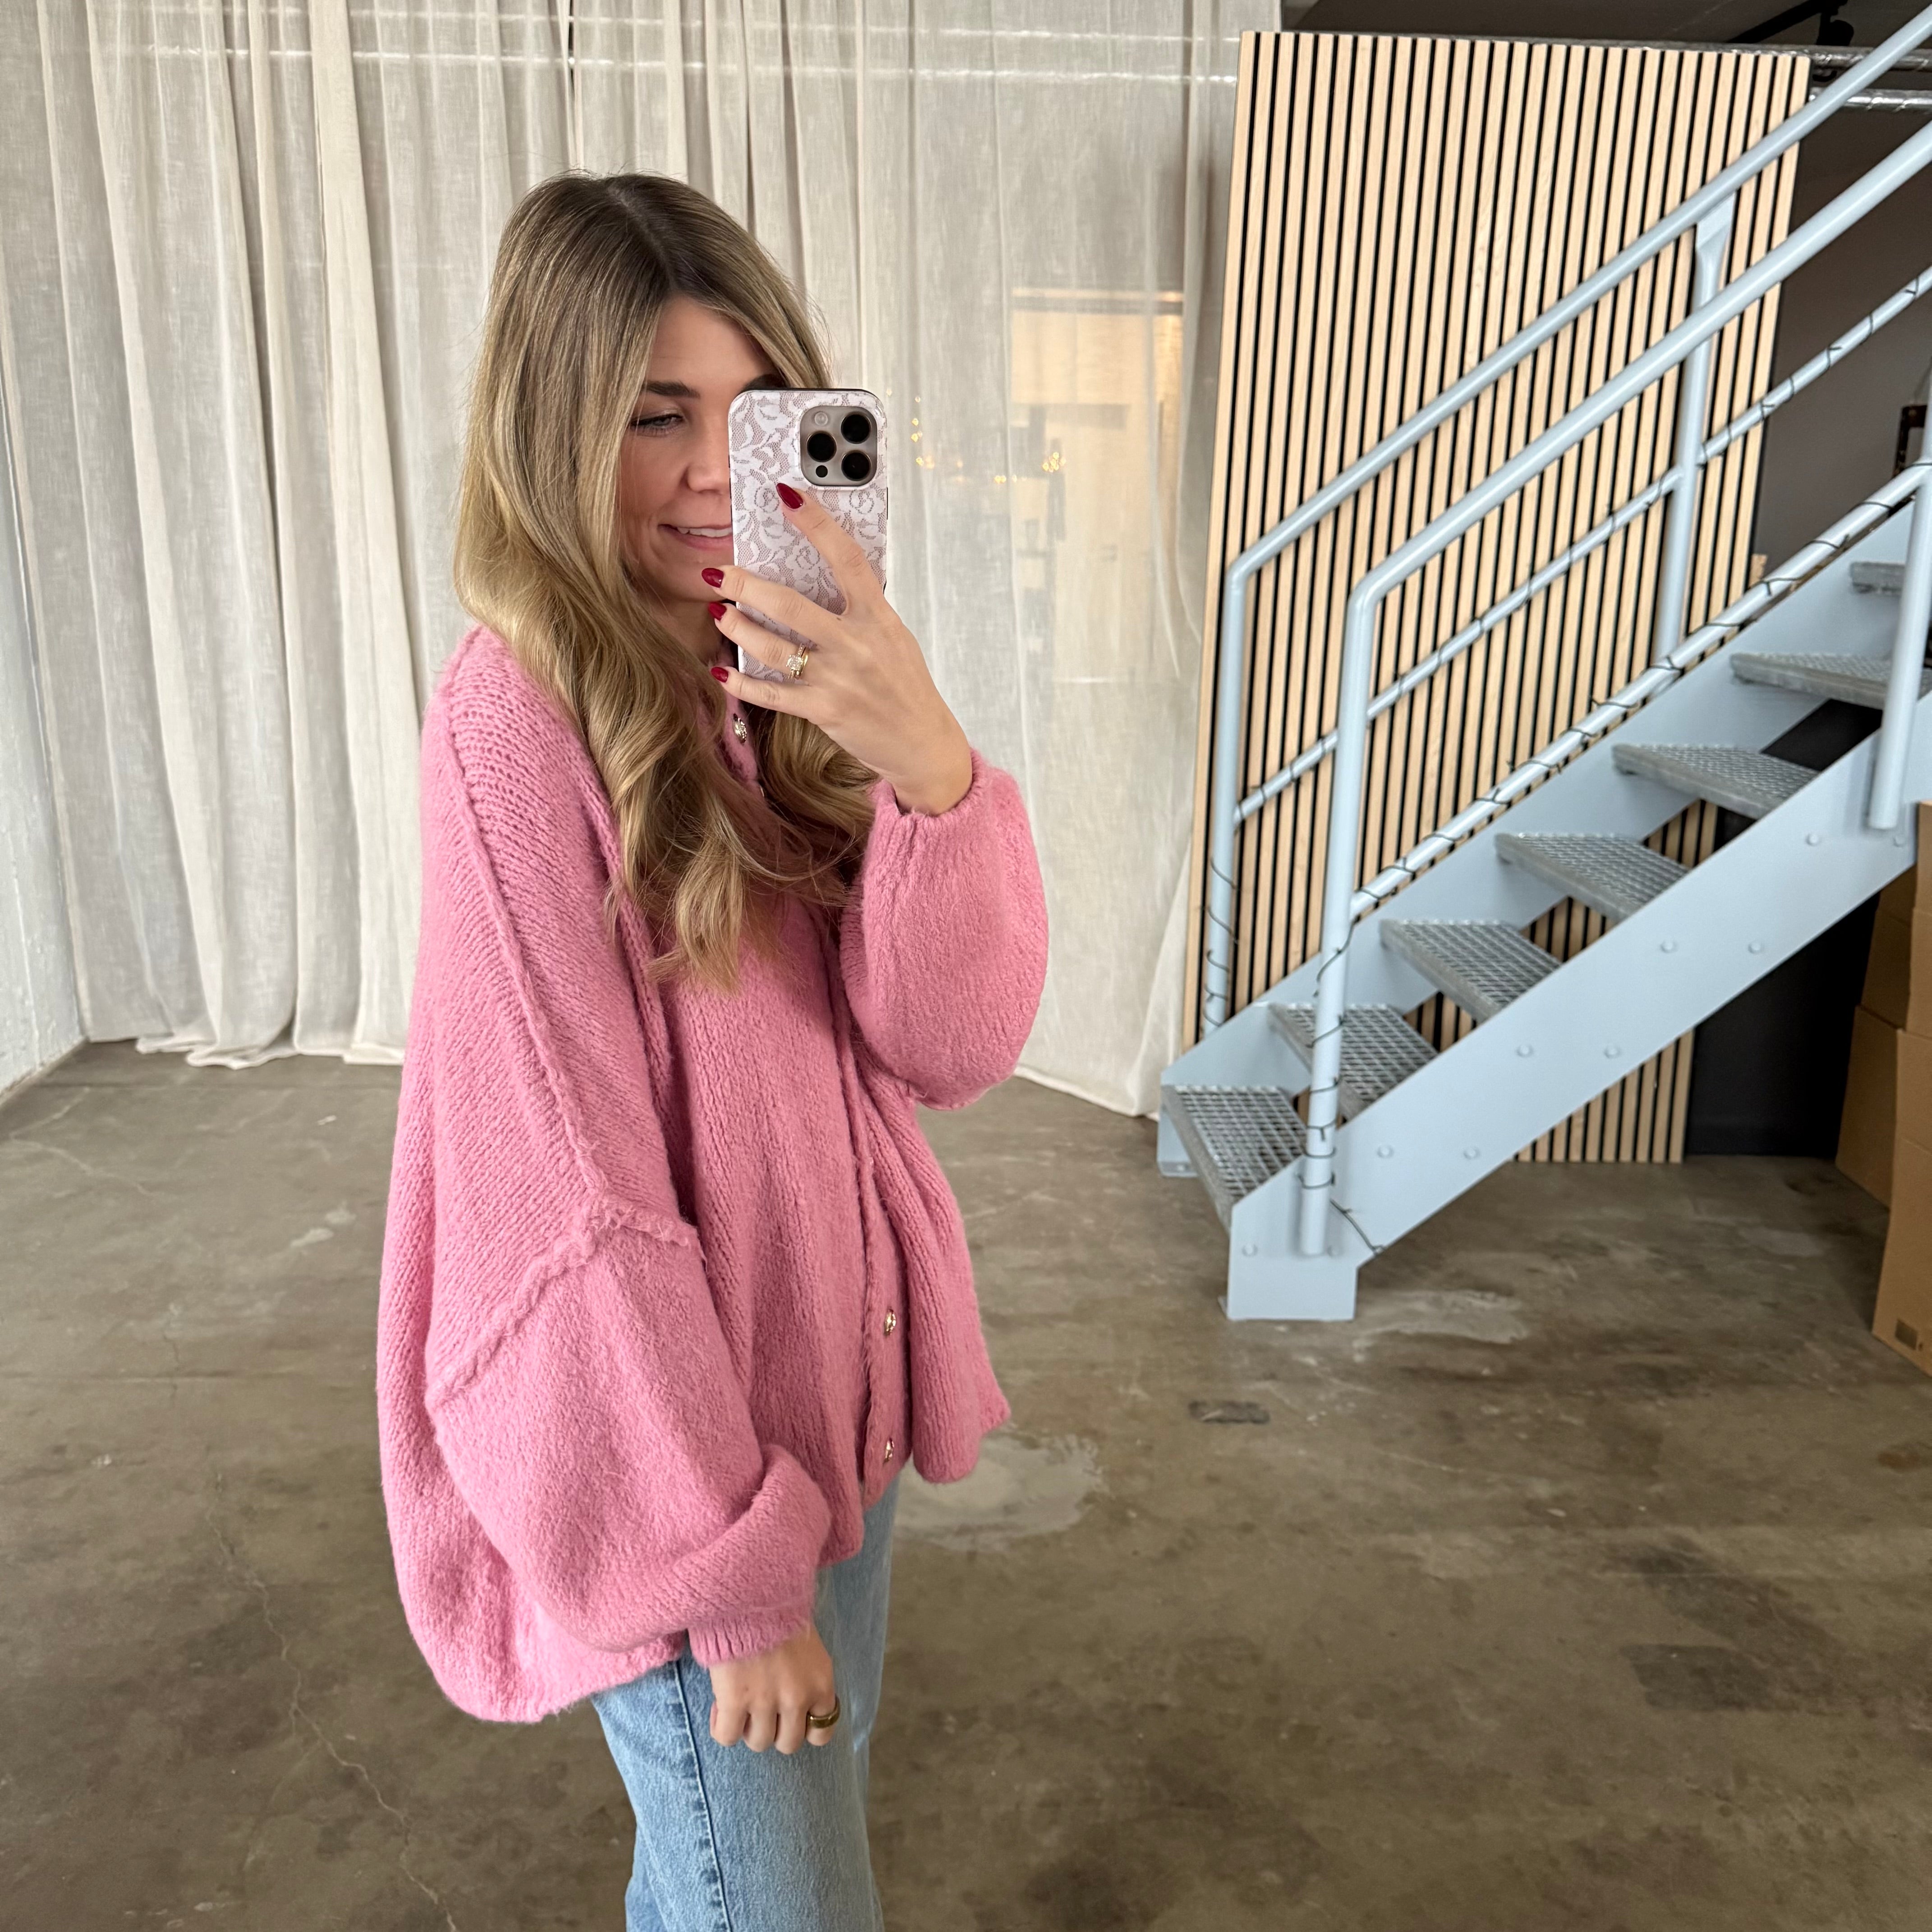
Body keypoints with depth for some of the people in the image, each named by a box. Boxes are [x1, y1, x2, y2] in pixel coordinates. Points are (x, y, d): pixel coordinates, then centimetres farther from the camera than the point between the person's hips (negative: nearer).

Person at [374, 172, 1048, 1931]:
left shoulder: (792, 682, 1)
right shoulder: (519, 717, -20)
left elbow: (953, 1045, -11)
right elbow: (569, 1190, -20)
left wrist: (925, 763, -28)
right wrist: (734, 1570, -16)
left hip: (832, 1385, 7)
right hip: (655, 1438, -6)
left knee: (810, 1786, 26)